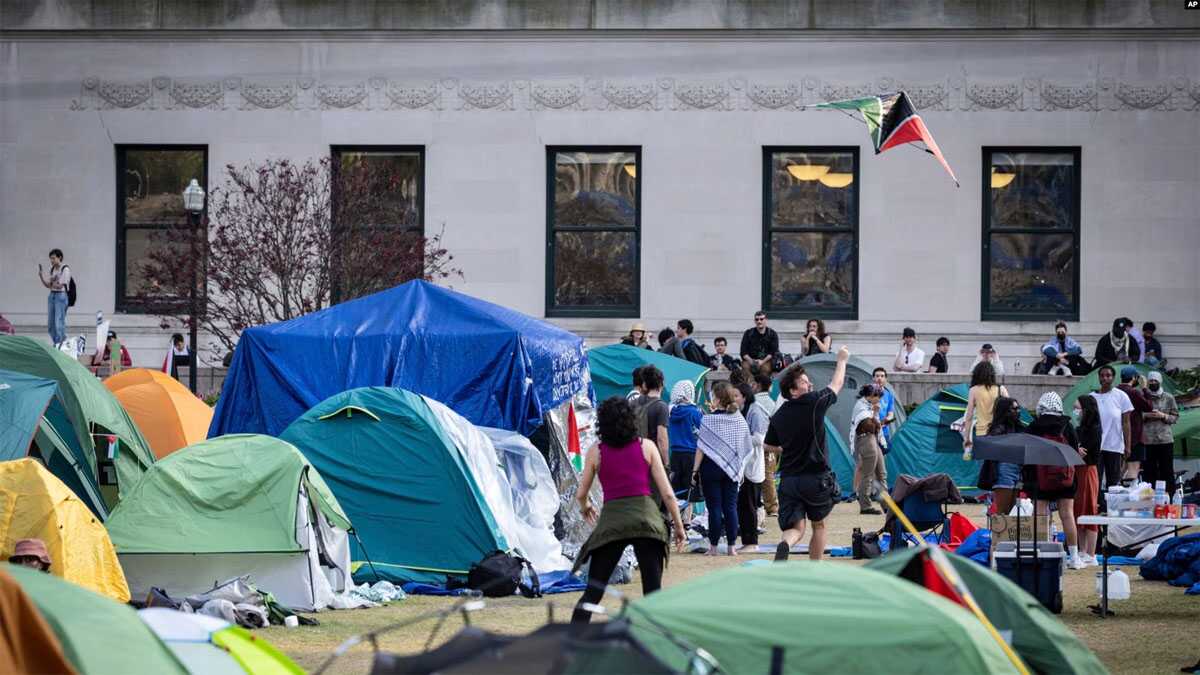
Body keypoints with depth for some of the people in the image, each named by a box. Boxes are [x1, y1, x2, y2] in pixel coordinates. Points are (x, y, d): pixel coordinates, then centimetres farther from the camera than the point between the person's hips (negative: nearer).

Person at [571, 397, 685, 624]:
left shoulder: (595, 452, 8)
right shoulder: (646, 447, 8)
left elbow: (581, 494, 15)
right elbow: (667, 493, 6)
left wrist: (585, 508, 38)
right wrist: (678, 525, 15)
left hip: (611, 519, 0)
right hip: (646, 517, 0)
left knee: (592, 592, 7)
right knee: (653, 594, 3)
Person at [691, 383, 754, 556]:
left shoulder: (709, 420, -12)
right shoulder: (739, 419, 1)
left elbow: (701, 448, -11)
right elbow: (746, 448, 7)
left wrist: (695, 470, -5)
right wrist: (740, 470, 16)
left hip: (711, 469, -3)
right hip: (731, 470, 3)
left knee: (714, 508, 1)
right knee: (731, 507, 7)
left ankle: (713, 546, 4)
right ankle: (731, 545, 6)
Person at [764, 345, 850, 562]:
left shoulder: (779, 415, 3)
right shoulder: (814, 403, -11)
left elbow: (768, 446, 17)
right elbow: (836, 385, 7)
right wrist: (842, 360, 24)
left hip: (788, 478, 3)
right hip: (816, 477, -3)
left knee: (795, 528, 1)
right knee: (818, 525, 18)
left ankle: (785, 545, -34)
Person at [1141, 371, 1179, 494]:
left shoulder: (1168, 398, 7)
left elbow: (1175, 417, 6)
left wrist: (1163, 416, -10)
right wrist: (1146, 415, -10)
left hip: (1165, 440, 0)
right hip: (1147, 440, 0)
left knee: (1167, 470, 0)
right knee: (1148, 470, 2)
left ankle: (1169, 495, 3)